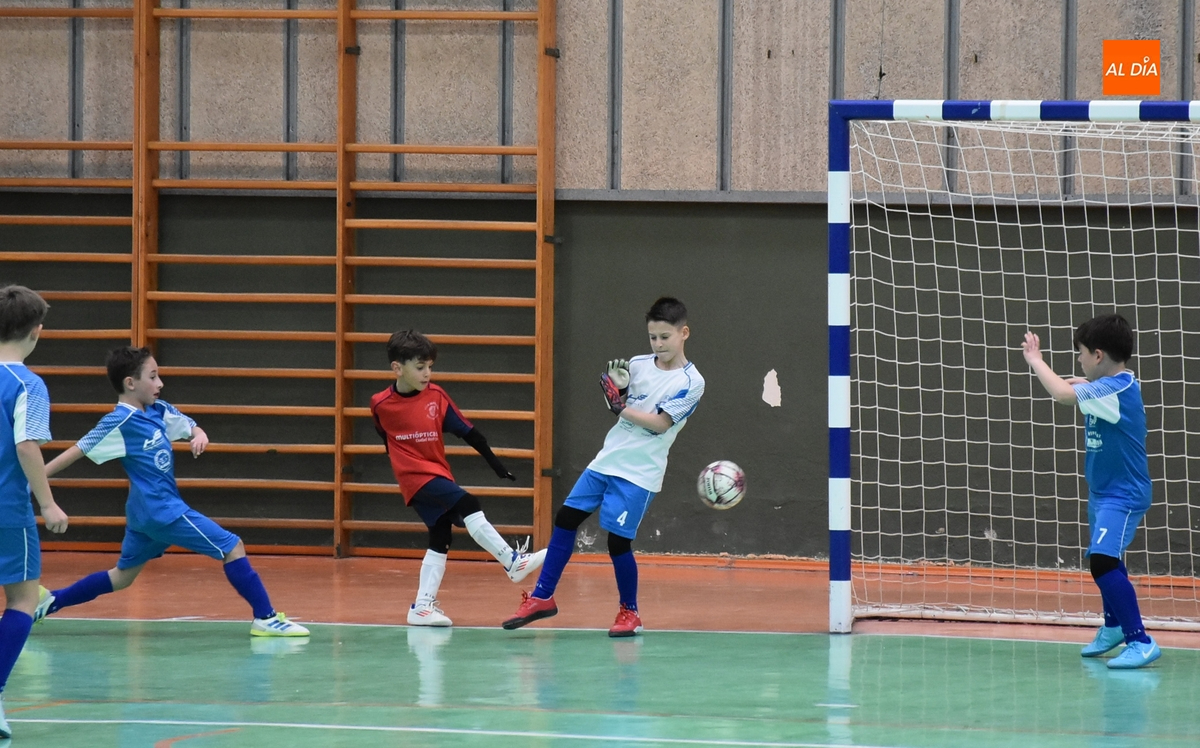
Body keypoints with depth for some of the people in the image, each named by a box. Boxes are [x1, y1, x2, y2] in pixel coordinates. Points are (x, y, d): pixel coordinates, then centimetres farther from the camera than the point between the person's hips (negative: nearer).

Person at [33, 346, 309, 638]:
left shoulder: (159, 411, 6)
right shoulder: (119, 422, -16)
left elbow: (191, 428, 16)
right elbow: (78, 451, -12)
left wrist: (199, 436, -8)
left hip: (146, 514, 9)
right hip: (163, 512, -9)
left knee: (123, 576, 20)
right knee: (233, 547, -8)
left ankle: (50, 602, 25)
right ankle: (266, 618, -5)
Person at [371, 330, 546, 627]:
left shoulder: (436, 396, -3)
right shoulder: (382, 405, -10)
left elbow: (467, 431, 0)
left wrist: (494, 461, -2)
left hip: (439, 474, 5)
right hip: (416, 477, -5)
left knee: (440, 538, 6)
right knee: (468, 507, -21)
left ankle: (422, 607, 12)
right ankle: (514, 562, -22)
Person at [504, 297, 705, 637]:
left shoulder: (691, 382, -9)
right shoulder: (638, 366, 6)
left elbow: (660, 423, -15)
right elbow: (619, 404, 8)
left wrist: (620, 405, -15)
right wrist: (617, 386, -13)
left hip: (640, 473, -6)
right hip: (607, 459, 6)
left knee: (618, 540, -8)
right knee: (565, 519, 4)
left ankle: (630, 612, 12)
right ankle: (543, 597, 13)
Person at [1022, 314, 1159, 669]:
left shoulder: (1117, 389, -24)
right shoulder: (1114, 385, 4)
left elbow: (1062, 393, -32)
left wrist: (1035, 358, -18)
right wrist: (1084, 384, 6)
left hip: (1123, 494, -11)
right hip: (1103, 491, 11)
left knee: (1103, 561, -24)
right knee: (1104, 560, 27)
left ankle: (1141, 642, -26)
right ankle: (1114, 627, 48)